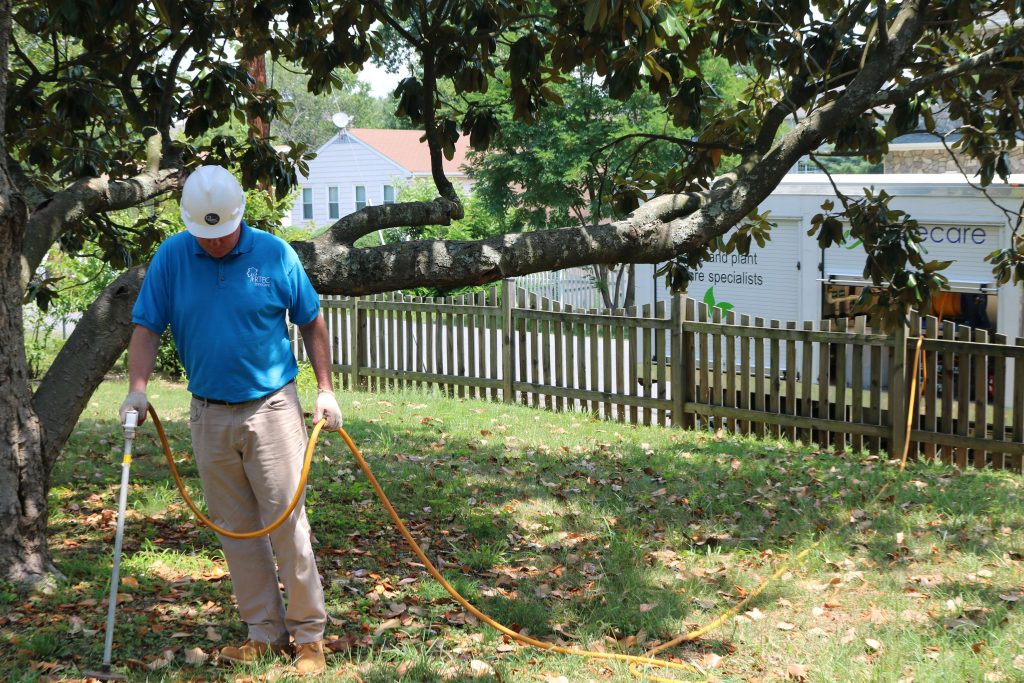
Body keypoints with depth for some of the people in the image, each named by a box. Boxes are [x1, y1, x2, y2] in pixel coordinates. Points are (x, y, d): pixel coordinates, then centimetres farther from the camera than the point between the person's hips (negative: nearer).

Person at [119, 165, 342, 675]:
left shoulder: (275, 254, -5)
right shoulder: (171, 257, -1)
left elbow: (311, 323, 5)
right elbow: (146, 328, 1)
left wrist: (325, 390, 1)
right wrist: (138, 389, -14)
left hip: (271, 408, -3)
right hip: (209, 416, 3)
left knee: (286, 522, -3)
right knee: (236, 530, 8)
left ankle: (308, 633, 7)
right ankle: (265, 632, 18)